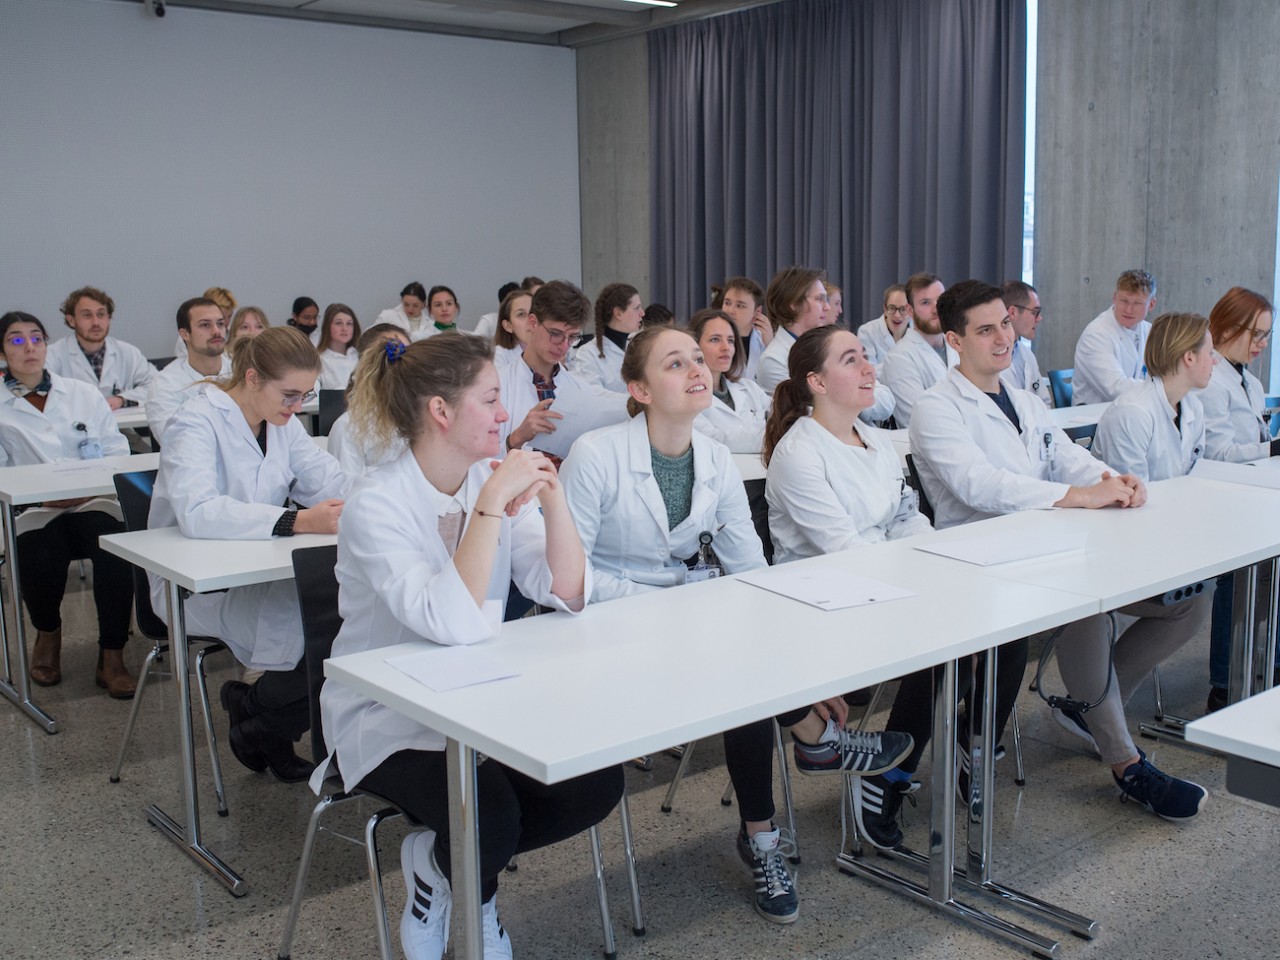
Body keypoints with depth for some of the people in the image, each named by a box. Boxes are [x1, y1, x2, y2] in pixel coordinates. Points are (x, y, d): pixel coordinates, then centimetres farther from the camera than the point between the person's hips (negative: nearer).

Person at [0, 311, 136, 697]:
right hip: (36, 513, -1)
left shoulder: (82, 394, 15)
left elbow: (117, 451, 8)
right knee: (41, 562, -30)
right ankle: (48, 633, 7)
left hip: (93, 503, 1)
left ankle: (112, 658, -17)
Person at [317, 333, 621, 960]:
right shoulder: (375, 508, -21)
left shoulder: (493, 480, -2)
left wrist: (552, 498, -20)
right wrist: (492, 503, -32)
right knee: (490, 818, -29)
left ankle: (451, 861, 11)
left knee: (597, 784, -14)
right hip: (388, 719, -6)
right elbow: (453, 623, -34)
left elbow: (569, 592, -7)